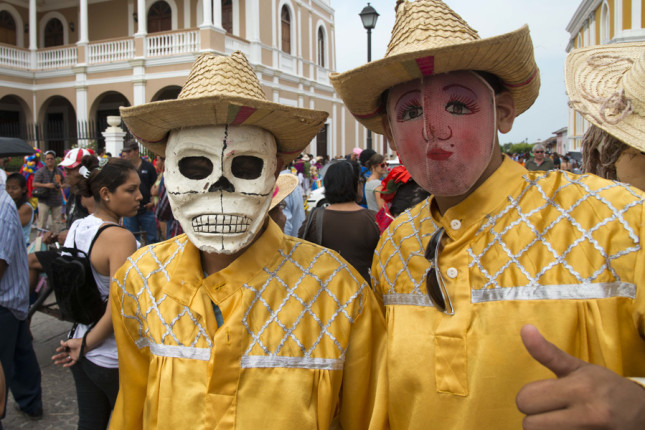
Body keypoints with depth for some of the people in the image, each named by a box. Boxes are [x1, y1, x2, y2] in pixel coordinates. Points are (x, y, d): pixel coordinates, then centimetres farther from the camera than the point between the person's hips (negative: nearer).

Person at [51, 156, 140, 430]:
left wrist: (82, 340, 14)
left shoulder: (76, 228, 2)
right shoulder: (120, 238, -23)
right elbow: (117, 309, -27)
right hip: (115, 359, -7)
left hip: (80, 353, 8)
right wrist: (86, 345, -13)